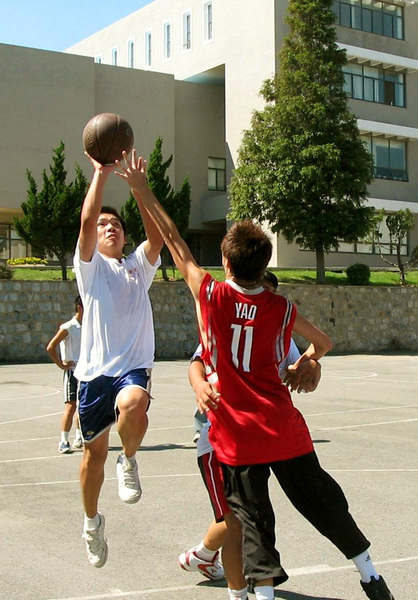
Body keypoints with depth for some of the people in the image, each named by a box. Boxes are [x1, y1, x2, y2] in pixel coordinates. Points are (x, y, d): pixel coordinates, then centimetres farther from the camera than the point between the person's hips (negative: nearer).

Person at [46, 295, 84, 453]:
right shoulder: (67, 328, -12)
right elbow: (50, 347, -16)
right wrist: (62, 365, -12)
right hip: (72, 372, -7)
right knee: (71, 406, -9)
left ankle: (78, 440, 22)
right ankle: (63, 442, -3)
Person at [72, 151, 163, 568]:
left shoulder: (139, 266, 13)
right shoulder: (89, 265, 7)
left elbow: (157, 234, -6)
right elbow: (87, 220, -11)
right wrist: (101, 173, -13)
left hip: (134, 366, 0)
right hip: (95, 369, 0)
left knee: (133, 405, -35)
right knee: (94, 452, 10)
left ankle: (128, 460, -5)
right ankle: (92, 521, 34)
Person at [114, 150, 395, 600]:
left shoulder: (210, 295, -8)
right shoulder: (281, 309, 0)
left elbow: (173, 240, -1)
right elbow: (323, 343, 16)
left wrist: (140, 188, 7)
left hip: (237, 436, -2)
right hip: (284, 431, 3)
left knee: (252, 516, 5)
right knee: (323, 501, 14)